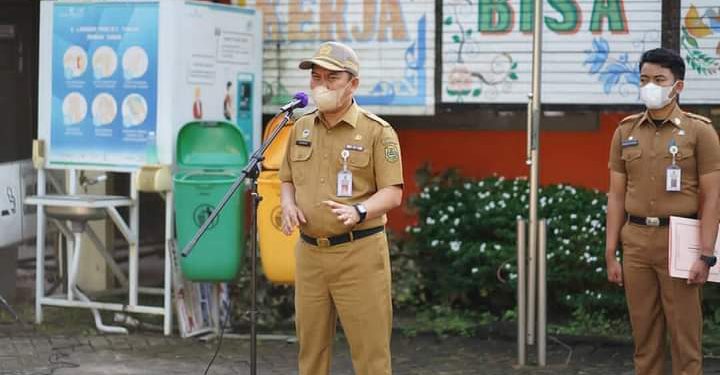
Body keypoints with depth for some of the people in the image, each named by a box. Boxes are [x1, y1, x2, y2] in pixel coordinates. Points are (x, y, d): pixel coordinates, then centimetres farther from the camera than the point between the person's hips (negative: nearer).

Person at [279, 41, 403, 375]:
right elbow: (287, 179, 19)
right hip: (309, 252, 5)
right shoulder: (301, 128, 11)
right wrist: (288, 205, -3)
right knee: (310, 343, 12)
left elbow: (392, 193, -9)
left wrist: (359, 212, -27)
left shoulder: (377, 131, -6)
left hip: (359, 252, -5)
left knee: (369, 346, -3)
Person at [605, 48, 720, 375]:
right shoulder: (625, 131, 10)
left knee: (684, 335, 0)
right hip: (636, 240, 3)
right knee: (644, 334, 8)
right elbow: (617, 196, 11)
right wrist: (610, 254, 7)